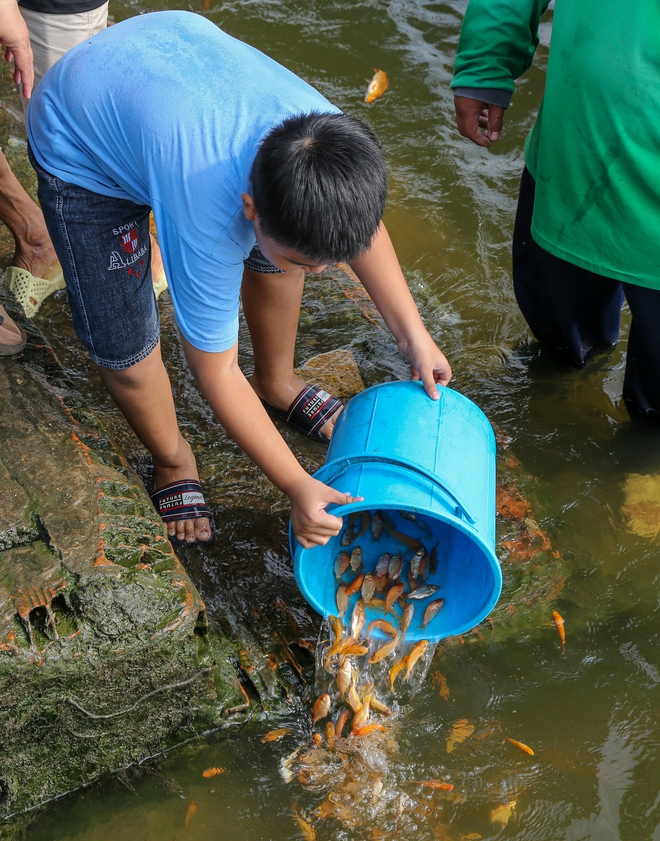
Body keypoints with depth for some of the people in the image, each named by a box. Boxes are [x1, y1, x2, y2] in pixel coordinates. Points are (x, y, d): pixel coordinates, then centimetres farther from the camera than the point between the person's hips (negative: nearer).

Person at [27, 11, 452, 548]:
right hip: (82, 150, -5)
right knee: (126, 351, -7)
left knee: (278, 254, 8)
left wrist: (413, 333, -9)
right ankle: (172, 460, 24)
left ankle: (276, 383, 37)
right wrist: (298, 487, -22)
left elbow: (361, 225, -4)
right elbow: (217, 374, -26)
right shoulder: (208, 226, -41)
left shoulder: (326, 134, -28)